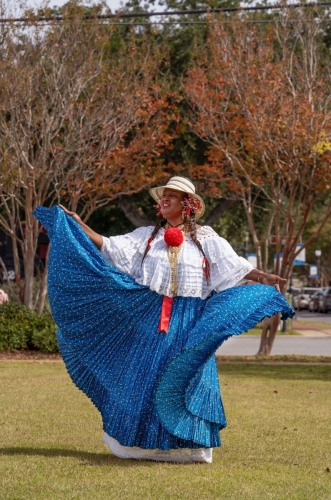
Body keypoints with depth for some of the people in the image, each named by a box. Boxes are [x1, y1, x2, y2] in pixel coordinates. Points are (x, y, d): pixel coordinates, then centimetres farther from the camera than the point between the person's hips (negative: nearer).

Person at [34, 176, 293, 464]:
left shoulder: (206, 239, 5)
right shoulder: (147, 236, 11)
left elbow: (234, 267, -2)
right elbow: (111, 248, 7)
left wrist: (262, 278, -16)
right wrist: (80, 226, 1)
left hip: (191, 322, -2)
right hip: (152, 318, 2)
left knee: (186, 377, -3)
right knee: (145, 374, 1)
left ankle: (188, 446, 3)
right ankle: (143, 443, 10)